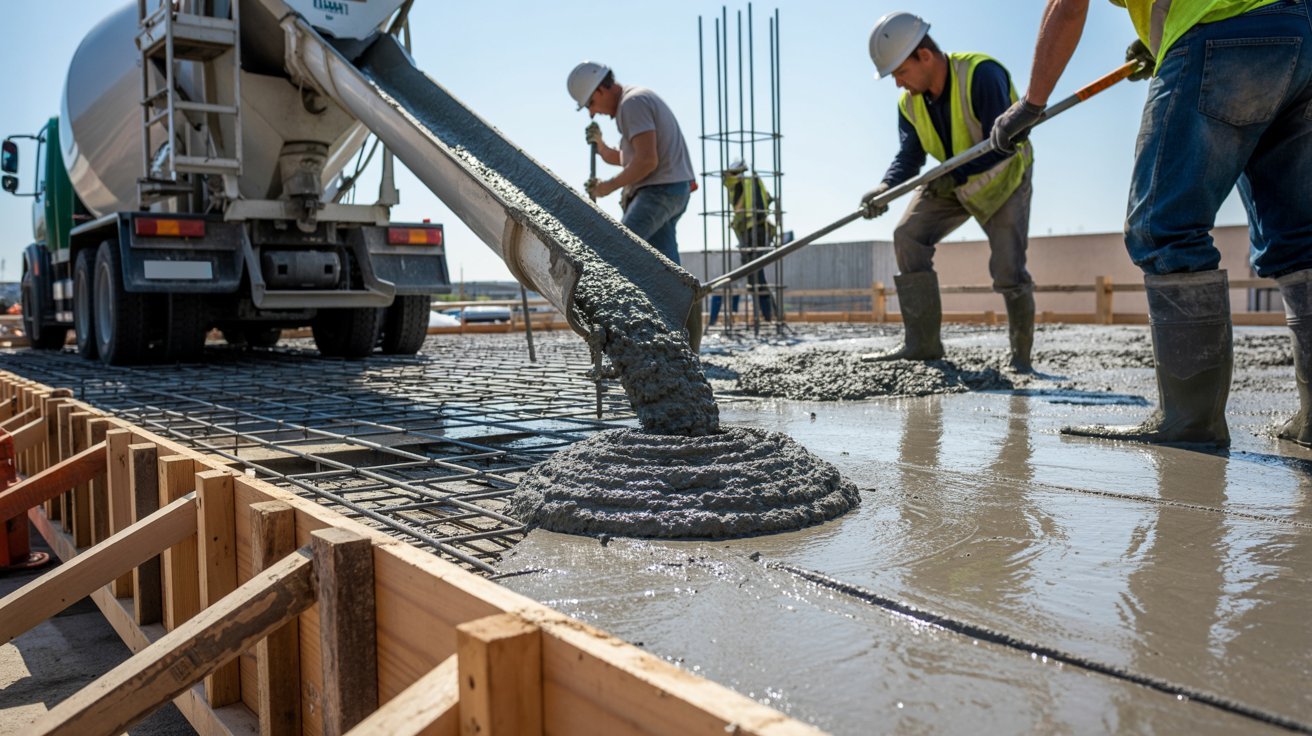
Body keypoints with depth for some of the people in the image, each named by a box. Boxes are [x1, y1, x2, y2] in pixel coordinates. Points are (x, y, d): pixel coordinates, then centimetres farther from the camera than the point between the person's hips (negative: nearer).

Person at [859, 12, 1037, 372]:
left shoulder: (981, 75, -30)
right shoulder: (910, 103, -9)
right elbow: (909, 155, -8)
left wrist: (954, 173, -43)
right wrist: (885, 187, -28)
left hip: (1003, 180, -6)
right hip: (952, 183, 6)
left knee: (1007, 269, -14)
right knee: (907, 236, -12)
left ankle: (1021, 355, 7)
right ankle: (921, 343, -9)